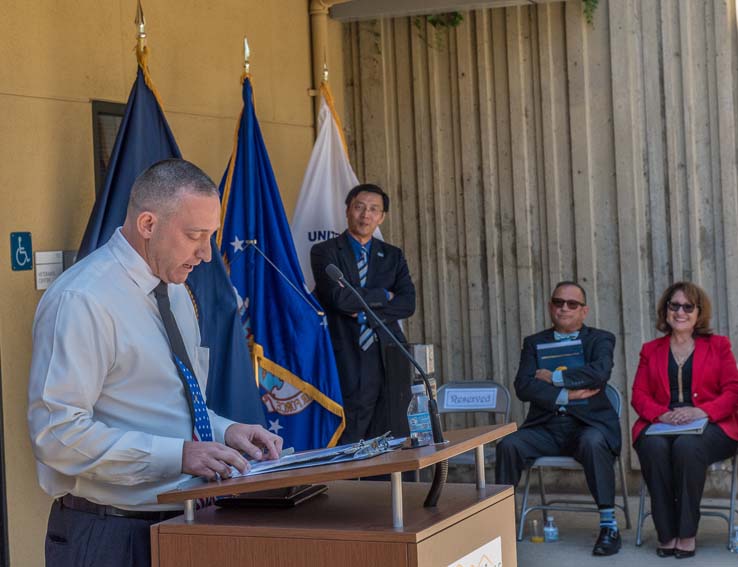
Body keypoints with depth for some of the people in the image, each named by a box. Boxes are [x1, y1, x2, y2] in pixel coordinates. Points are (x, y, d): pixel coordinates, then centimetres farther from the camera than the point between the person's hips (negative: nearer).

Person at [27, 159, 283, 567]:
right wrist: (177, 455, -27)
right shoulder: (81, 300, -18)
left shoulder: (175, 291, 11)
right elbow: (57, 433, -23)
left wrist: (225, 432, 1)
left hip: (180, 520, 8)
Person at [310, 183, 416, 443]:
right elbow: (338, 297, -12)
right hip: (349, 361, -4)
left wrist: (365, 313, -9)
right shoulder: (325, 252, 4)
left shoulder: (393, 255, 16)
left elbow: (408, 304, 2)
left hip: (389, 358, 4)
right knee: (349, 443, -5)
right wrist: (383, 295, -2)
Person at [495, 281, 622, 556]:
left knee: (592, 442, -36)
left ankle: (609, 525, -26)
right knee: (508, 445, -25)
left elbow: (599, 373, -15)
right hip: (546, 427, 3)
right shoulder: (534, 343, 15)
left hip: (588, 423, -3)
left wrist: (554, 377, -9)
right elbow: (523, 387, -2)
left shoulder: (600, 339, 8)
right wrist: (567, 394, -11)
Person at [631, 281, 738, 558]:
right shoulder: (651, 350, 21)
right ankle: (666, 533, -29)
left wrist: (701, 411, -16)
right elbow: (639, 395, 11)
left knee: (687, 446, -37)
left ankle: (687, 533, -29)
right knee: (654, 446, -35)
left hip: (709, 427, -2)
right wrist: (663, 414, -12)